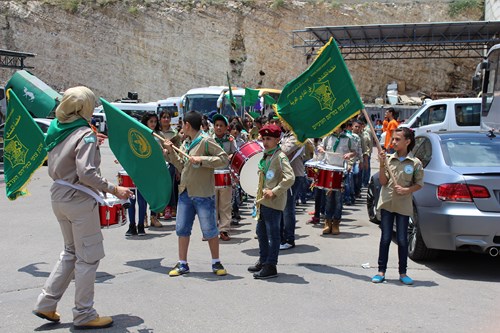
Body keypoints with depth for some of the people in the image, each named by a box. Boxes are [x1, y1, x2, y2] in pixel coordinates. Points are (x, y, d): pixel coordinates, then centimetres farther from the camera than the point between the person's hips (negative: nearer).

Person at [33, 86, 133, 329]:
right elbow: (86, 173, -25)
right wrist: (113, 189, -19)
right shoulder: (85, 134, -16)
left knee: (71, 251, 22)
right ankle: (84, 315, 11)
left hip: (59, 196, 9)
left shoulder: (58, 130, 9)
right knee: (88, 256, 3)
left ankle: (46, 303, 24)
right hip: (79, 199, -9)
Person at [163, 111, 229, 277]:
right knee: (182, 229, 9)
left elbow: (224, 159, -18)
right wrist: (171, 152, 10)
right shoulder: (186, 144, 14)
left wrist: (201, 160, -23)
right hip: (185, 193, 8)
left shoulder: (206, 141, -11)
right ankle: (182, 264, 19)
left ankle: (216, 263, 16)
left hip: (203, 194, -8)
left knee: (209, 230, 1)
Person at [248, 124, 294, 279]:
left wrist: (274, 191, -24)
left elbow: (290, 178, -23)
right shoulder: (266, 156, 13)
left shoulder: (280, 157, -14)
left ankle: (271, 267, 4)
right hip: (263, 201, 10)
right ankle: (263, 261, 32)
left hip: (274, 202, -10)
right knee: (261, 231, 18)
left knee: (272, 234, -3)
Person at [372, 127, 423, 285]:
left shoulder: (415, 163, -2)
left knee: (402, 240, 5)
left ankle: (403, 273, 17)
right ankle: (381, 271, 13)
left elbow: (419, 184, 3)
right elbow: (383, 182, -2)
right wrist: (382, 165, -13)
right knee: (385, 238, 5)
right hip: (387, 203, 1)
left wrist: (407, 190, -14)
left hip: (404, 206, -1)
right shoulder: (389, 159, 3)